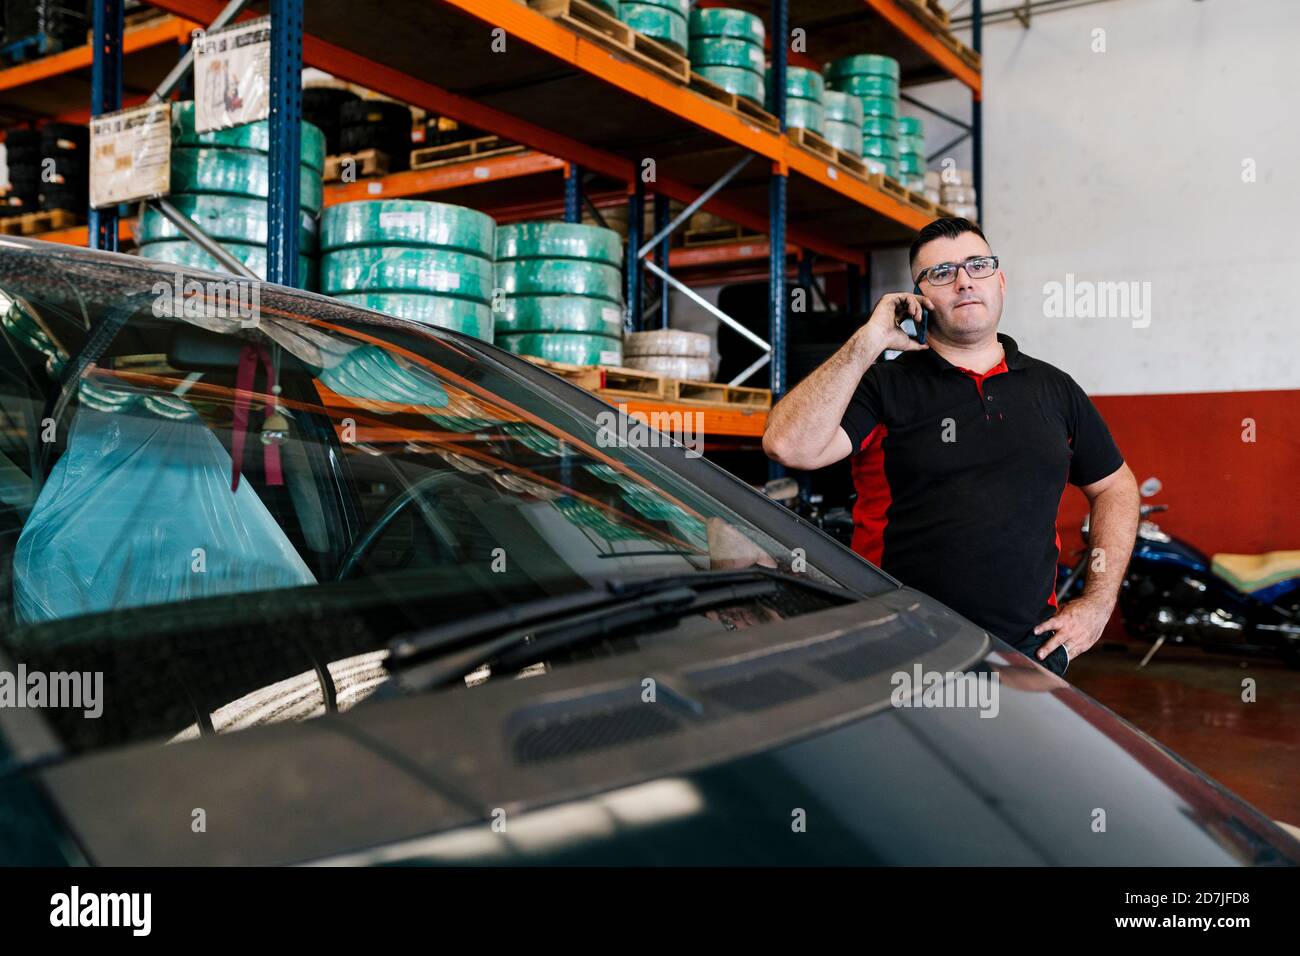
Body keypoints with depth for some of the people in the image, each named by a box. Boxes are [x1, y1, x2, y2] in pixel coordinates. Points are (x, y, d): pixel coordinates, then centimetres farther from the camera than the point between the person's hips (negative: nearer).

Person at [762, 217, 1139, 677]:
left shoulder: (1055, 389, 11)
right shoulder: (883, 385, -2)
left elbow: (1116, 486, 19)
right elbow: (789, 446, -18)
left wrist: (1098, 603, 9)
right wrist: (867, 343, -15)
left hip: (1030, 646, 4)